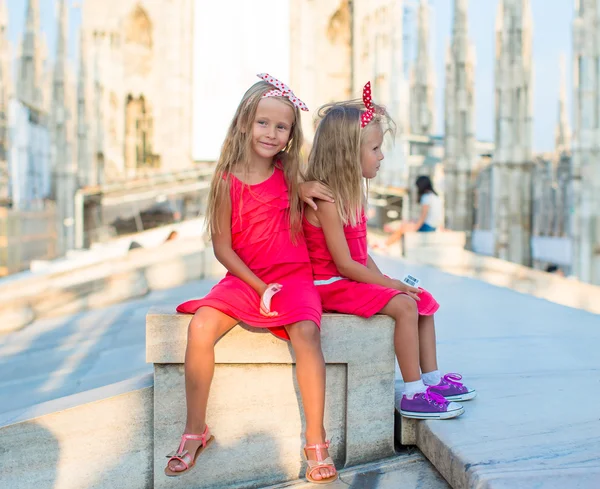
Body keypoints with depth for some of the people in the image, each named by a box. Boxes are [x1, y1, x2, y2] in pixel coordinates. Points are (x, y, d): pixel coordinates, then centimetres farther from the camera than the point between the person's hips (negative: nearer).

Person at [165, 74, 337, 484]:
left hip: (293, 277, 1)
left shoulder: (289, 174, 2)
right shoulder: (228, 181, -5)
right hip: (243, 279, 0)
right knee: (201, 327, -23)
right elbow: (222, 247, -4)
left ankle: (317, 441, -16)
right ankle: (195, 431, -6)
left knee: (306, 333, -27)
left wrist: (302, 188, 2)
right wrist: (260, 287, -13)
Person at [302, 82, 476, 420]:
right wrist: (391, 284, -16)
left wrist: (384, 279, -2)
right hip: (332, 285, -10)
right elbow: (345, 265, -22)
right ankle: (413, 394, -17)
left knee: (425, 300, 9)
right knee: (404, 305, -24)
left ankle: (432, 378, 16)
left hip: (357, 279, 10)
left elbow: (362, 255, 12)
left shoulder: (351, 195, 10)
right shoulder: (326, 200, -21)